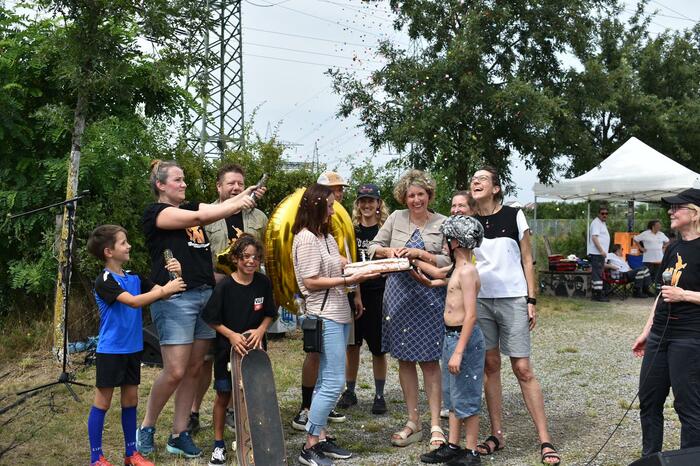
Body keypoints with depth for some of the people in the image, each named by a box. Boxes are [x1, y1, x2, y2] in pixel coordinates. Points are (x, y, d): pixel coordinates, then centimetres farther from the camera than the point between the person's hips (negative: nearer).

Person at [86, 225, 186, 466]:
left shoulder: (134, 278, 8)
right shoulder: (104, 281, -15)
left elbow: (159, 292, 3)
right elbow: (133, 301, -27)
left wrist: (175, 276, -13)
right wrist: (165, 290, -27)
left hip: (132, 348, 7)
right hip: (110, 350, -7)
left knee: (130, 399, 12)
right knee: (103, 401, 2)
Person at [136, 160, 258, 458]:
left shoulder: (191, 207, 20)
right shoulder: (155, 213, -4)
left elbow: (218, 207, 5)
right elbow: (201, 217, -15)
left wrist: (247, 194, -11)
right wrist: (238, 204, -16)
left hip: (205, 294, 7)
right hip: (175, 298, -7)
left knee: (194, 369, 7)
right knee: (175, 372, -7)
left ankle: (179, 435, 16)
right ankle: (146, 427, 14)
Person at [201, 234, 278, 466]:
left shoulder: (263, 283, -4)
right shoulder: (225, 286, -15)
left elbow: (269, 314, 7)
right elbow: (212, 319, -9)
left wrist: (260, 330, -11)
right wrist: (232, 335, -20)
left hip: (255, 347, 3)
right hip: (228, 349, -3)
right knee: (223, 396, 7)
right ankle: (219, 444, 21)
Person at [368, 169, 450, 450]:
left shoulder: (442, 223, 0)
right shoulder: (396, 218, 7)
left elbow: (448, 261, -5)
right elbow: (373, 247, 10)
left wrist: (420, 253, -17)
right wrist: (388, 251, -11)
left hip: (429, 296, -3)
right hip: (399, 294, 3)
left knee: (429, 361, 0)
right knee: (405, 359, 8)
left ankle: (436, 426, 9)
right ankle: (413, 423, 19)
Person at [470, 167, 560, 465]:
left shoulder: (514, 216, 0)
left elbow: (527, 260, 1)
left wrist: (532, 300, -4)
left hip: (513, 299, -3)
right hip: (480, 300, 3)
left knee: (523, 369, -5)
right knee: (490, 366, 7)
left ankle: (545, 440, 1)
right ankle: (497, 435, 16)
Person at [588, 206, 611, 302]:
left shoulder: (602, 223, 19)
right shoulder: (596, 223, -13)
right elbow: (594, 237, -21)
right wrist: (601, 251, -25)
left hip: (600, 253, 10)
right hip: (596, 253, -10)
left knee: (596, 273, 13)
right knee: (597, 273, -10)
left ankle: (595, 293, 18)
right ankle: (599, 295, -11)